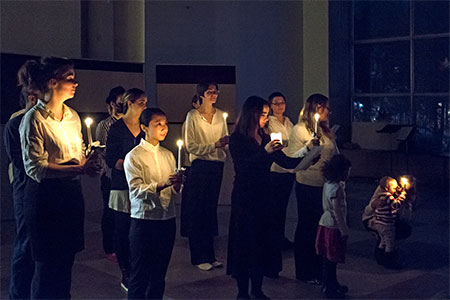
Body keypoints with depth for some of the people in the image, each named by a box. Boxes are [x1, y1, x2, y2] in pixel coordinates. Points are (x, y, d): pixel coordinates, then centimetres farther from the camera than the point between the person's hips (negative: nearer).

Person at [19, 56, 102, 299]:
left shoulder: (72, 116, 11)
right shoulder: (34, 119, -11)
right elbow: (35, 167, -17)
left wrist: (89, 164, -4)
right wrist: (79, 169, -23)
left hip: (71, 192, 7)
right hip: (45, 196, -7)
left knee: (67, 258, 12)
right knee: (48, 263, 1)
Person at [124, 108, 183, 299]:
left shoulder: (168, 155, 12)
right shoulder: (134, 156, -5)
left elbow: (174, 190, 12)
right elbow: (136, 191, -16)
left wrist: (177, 186, -11)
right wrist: (161, 185, -29)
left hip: (167, 220, 6)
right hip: (144, 220, -5)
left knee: (159, 275, 14)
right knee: (140, 275, 1)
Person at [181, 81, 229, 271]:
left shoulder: (220, 115, 11)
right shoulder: (193, 116, -4)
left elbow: (226, 141, 14)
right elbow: (190, 146, -10)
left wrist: (226, 142, -8)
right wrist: (213, 145, -18)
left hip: (217, 166, 5)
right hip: (199, 167, -5)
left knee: (211, 209, 10)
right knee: (197, 211, 0)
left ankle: (209, 255, 19)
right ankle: (198, 257, 10)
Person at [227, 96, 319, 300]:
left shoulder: (265, 139, 9)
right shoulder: (237, 139, -8)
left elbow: (287, 162, 7)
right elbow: (242, 166, -20)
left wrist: (308, 149, -2)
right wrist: (265, 152, -28)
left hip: (262, 197, 6)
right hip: (244, 197, -6)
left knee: (260, 241, 9)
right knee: (243, 242, -1)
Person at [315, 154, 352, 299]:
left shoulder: (327, 184, 7)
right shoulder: (337, 188, -20)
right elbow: (337, 212, -21)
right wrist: (344, 231, -16)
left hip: (325, 222, 9)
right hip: (333, 227, -9)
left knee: (327, 257, 16)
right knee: (331, 259, 1)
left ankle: (332, 283, 29)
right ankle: (329, 288, 9)